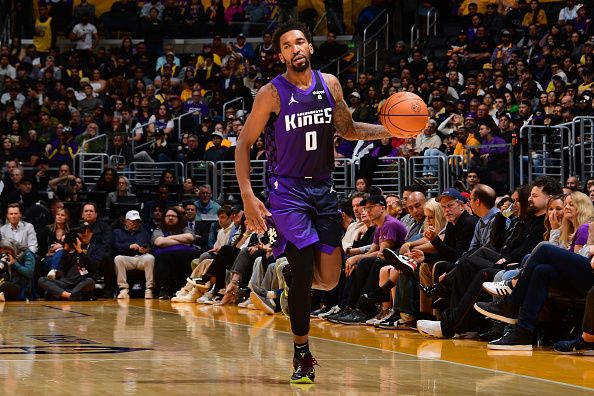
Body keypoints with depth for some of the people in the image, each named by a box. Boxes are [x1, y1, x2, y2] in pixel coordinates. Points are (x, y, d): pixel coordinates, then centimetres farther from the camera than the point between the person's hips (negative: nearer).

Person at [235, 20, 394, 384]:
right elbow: (244, 145, -7)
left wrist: (389, 130, -2)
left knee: (329, 279, 1)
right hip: (288, 190, -4)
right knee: (303, 272, -11)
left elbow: (348, 130, 14)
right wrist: (248, 197, -16)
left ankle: (293, 275, 36)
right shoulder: (272, 94, -10)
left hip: (324, 189, 4)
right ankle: (302, 355, 4)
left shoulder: (330, 84, 2)